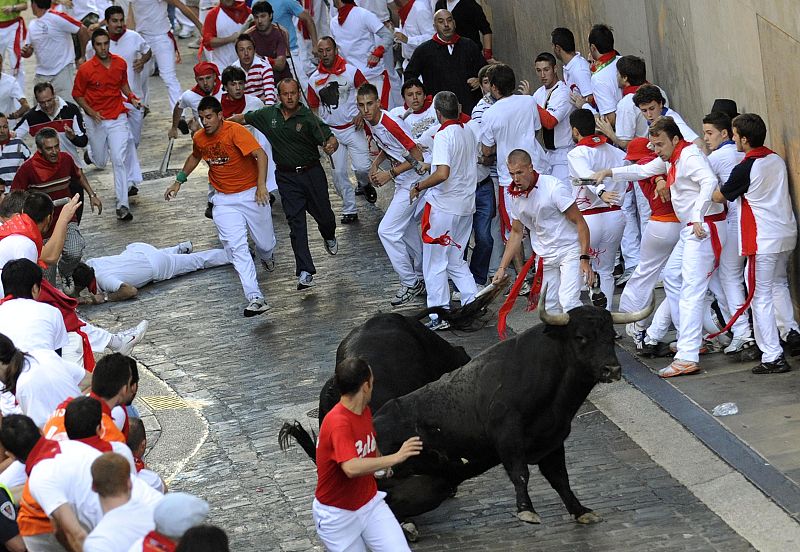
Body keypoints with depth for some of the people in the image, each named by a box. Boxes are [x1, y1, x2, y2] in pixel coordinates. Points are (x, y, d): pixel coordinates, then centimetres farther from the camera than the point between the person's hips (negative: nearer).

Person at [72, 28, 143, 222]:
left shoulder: (120, 63, -1)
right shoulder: (86, 69, -12)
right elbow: (77, 95, -2)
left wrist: (132, 98, 1)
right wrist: (91, 112, -16)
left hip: (117, 118, 1)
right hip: (96, 121, -1)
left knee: (119, 160, -11)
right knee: (100, 162, 13)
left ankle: (122, 205, -10)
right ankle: (91, 151, 54)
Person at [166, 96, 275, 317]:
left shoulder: (235, 131, -20)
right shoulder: (199, 138, 0)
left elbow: (261, 155, -29)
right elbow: (195, 157, 24)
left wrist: (261, 185, -40)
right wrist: (179, 181, 24)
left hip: (251, 193, -3)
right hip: (224, 200, 3)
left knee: (265, 244, 10)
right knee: (237, 247, -15)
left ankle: (265, 256, 51)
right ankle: (255, 299, -22)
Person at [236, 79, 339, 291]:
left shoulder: (308, 118, -12)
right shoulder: (268, 114, 0)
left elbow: (331, 139, -20)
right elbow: (244, 118, 16)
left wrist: (330, 145, -43)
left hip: (312, 172, -2)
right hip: (287, 176, 2)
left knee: (324, 216, 8)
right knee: (296, 223, -5)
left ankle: (329, 236, 47)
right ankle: (305, 273, -7)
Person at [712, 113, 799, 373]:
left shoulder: (745, 169, -16)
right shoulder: (777, 160, 6)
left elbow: (719, 197, -1)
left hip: (763, 241, -8)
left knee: (761, 297, -3)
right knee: (779, 283, 30)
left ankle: (773, 357, -5)